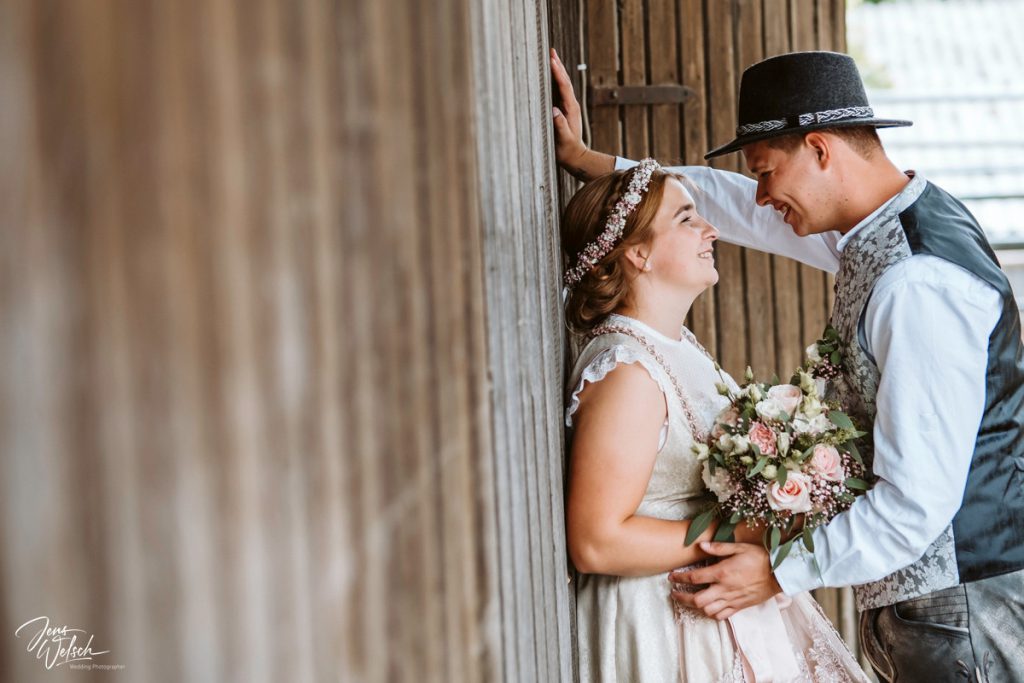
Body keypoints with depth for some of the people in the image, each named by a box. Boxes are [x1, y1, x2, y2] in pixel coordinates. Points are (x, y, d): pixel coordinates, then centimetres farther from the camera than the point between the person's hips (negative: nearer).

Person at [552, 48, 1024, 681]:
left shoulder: (919, 285, -25)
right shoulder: (879, 229, 6)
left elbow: (917, 503, -25)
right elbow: (731, 202, 20)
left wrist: (781, 573, -17)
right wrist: (586, 160, 22)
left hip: (961, 605, -9)